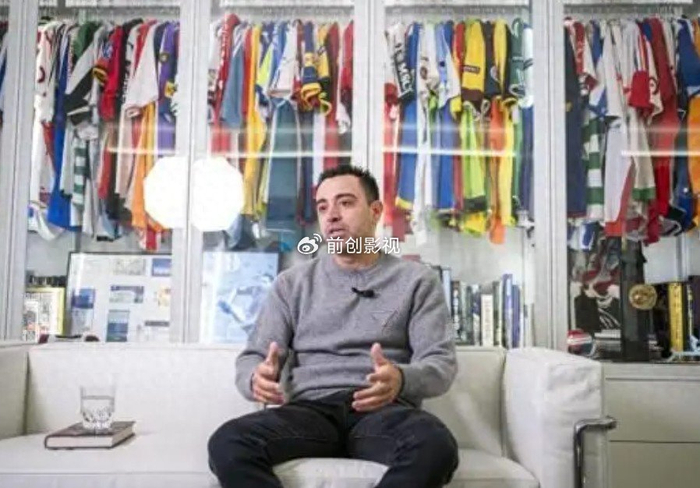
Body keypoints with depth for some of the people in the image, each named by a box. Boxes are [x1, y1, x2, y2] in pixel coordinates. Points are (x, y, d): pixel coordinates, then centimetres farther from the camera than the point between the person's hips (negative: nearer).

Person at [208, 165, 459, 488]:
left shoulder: (417, 280, 12)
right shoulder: (292, 282, 17)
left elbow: (442, 362, 2)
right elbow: (252, 358, 12)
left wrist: (401, 379, -22)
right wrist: (256, 379, -15)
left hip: (384, 410, -1)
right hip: (310, 409, 2)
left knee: (435, 445, -37)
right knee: (227, 444, -30)